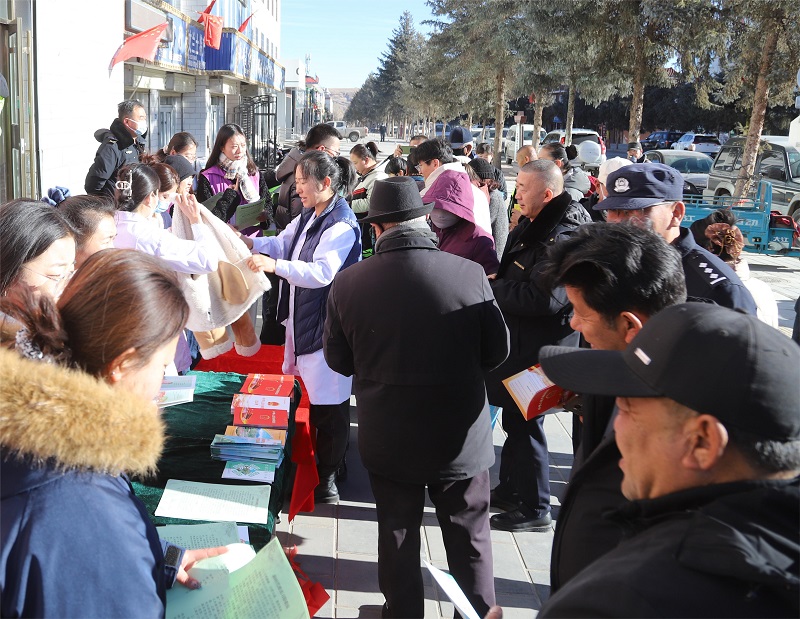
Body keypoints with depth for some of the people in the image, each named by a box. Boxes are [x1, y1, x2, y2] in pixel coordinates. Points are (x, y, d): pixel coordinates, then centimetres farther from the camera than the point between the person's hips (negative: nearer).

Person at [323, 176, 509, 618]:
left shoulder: (347, 283, -14)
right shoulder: (471, 275, -17)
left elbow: (338, 359, -1)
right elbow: (496, 351, -4)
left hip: (388, 439, 1)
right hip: (461, 436, -1)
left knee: (397, 537, 19)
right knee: (469, 541, 18)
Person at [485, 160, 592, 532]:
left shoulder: (564, 237, -22)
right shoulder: (530, 226, 9)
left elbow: (545, 297, -31)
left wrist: (491, 289, -20)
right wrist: (498, 285, 0)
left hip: (538, 351, -10)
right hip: (518, 342, 10)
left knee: (526, 425, 1)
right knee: (514, 419, 20)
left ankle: (535, 509, 16)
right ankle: (509, 490, 37)